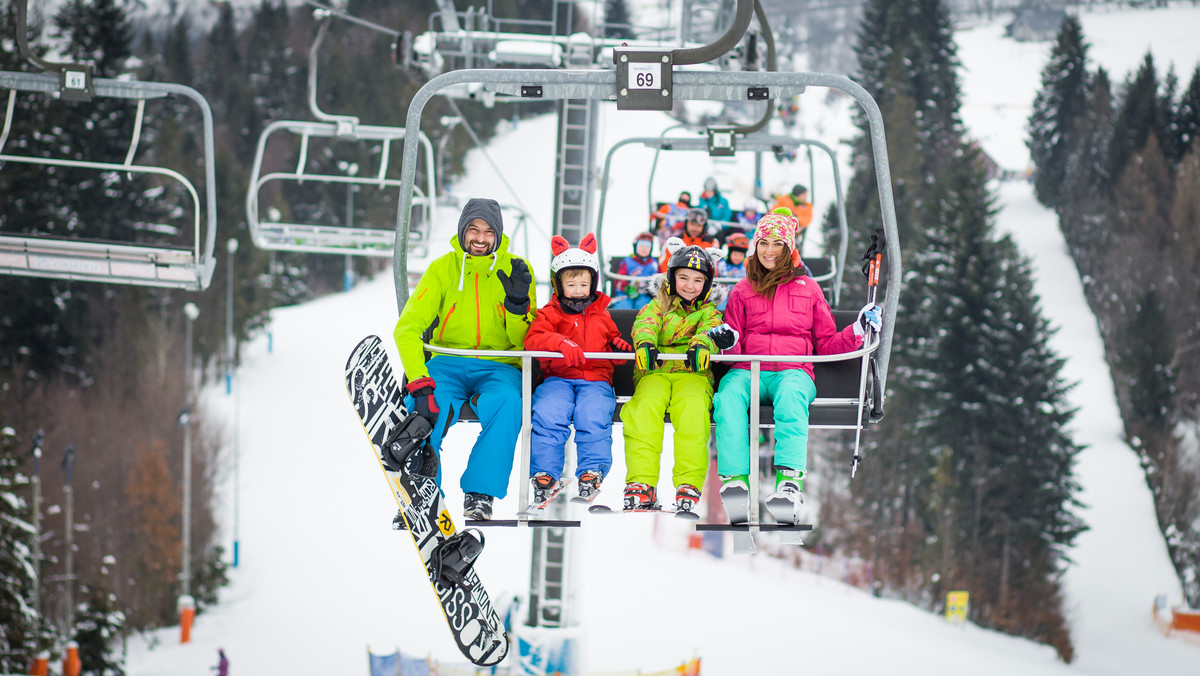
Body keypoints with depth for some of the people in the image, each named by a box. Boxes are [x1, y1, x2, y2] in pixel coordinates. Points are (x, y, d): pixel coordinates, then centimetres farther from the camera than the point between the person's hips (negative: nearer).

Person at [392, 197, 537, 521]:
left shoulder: (515, 269, 5)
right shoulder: (442, 269, 3)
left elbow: (523, 342, 2)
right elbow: (409, 327, -6)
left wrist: (518, 303, -19)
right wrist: (418, 379, -23)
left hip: (499, 367, 0)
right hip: (448, 363, 0)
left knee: (507, 403, -36)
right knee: (424, 407, -33)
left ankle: (480, 494, -31)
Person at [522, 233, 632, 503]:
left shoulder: (601, 316, 23)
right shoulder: (550, 314, 13)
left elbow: (614, 341, 31)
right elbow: (533, 339, -4)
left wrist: (620, 347, 5)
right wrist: (561, 343, -22)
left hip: (596, 380, 1)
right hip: (558, 378, -1)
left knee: (593, 415, -31)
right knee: (548, 413, -31)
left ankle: (591, 472, -23)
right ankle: (545, 473, -25)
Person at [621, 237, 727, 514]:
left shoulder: (708, 312, 21)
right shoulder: (657, 306, 21)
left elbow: (710, 330, -3)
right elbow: (645, 325, -1)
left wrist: (700, 346, -29)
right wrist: (645, 344, -26)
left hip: (692, 375, 0)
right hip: (654, 373, 0)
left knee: (693, 408, -34)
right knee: (645, 407, -32)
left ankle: (689, 487, -36)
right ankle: (641, 485, -35)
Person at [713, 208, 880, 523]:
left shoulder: (807, 288, 22)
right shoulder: (742, 291, 24)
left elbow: (827, 344, 20)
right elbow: (734, 348, 17)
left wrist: (857, 331, 4)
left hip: (794, 371, -1)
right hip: (748, 372, 1)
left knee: (790, 394, -39)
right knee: (729, 395, -36)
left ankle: (789, 480, -56)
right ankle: (735, 479, -49)